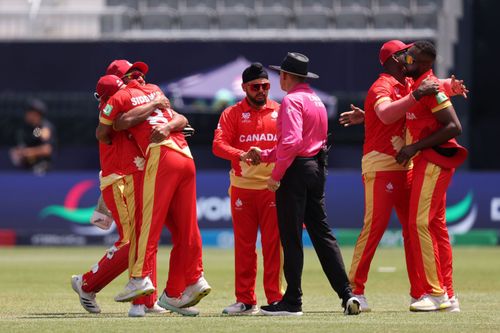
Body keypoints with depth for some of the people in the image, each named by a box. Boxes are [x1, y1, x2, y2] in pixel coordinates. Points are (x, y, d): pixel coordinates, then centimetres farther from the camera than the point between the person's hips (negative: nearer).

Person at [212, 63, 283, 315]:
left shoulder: (280, 112, 11)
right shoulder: (233, 114, 7)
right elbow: (218, 144, -6)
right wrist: (240, 155, -25)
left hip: (273, 186, 0)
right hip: (242, 187, 0)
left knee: (273, 243, -3)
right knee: (243, 244, 3)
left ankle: (275, 298, 1)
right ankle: (245, 300, 8)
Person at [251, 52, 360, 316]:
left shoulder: (292, 100, -10)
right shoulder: (316, 100, 18)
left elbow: (292, 141, -22)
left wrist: (276, 175, -16)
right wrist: (264, 155, 21)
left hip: (296, 170, -9)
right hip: (317, 169, 9)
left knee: (291, 237, -3)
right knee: (322, 233, 10)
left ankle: (292, 301, -1)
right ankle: (347, 293, 2)